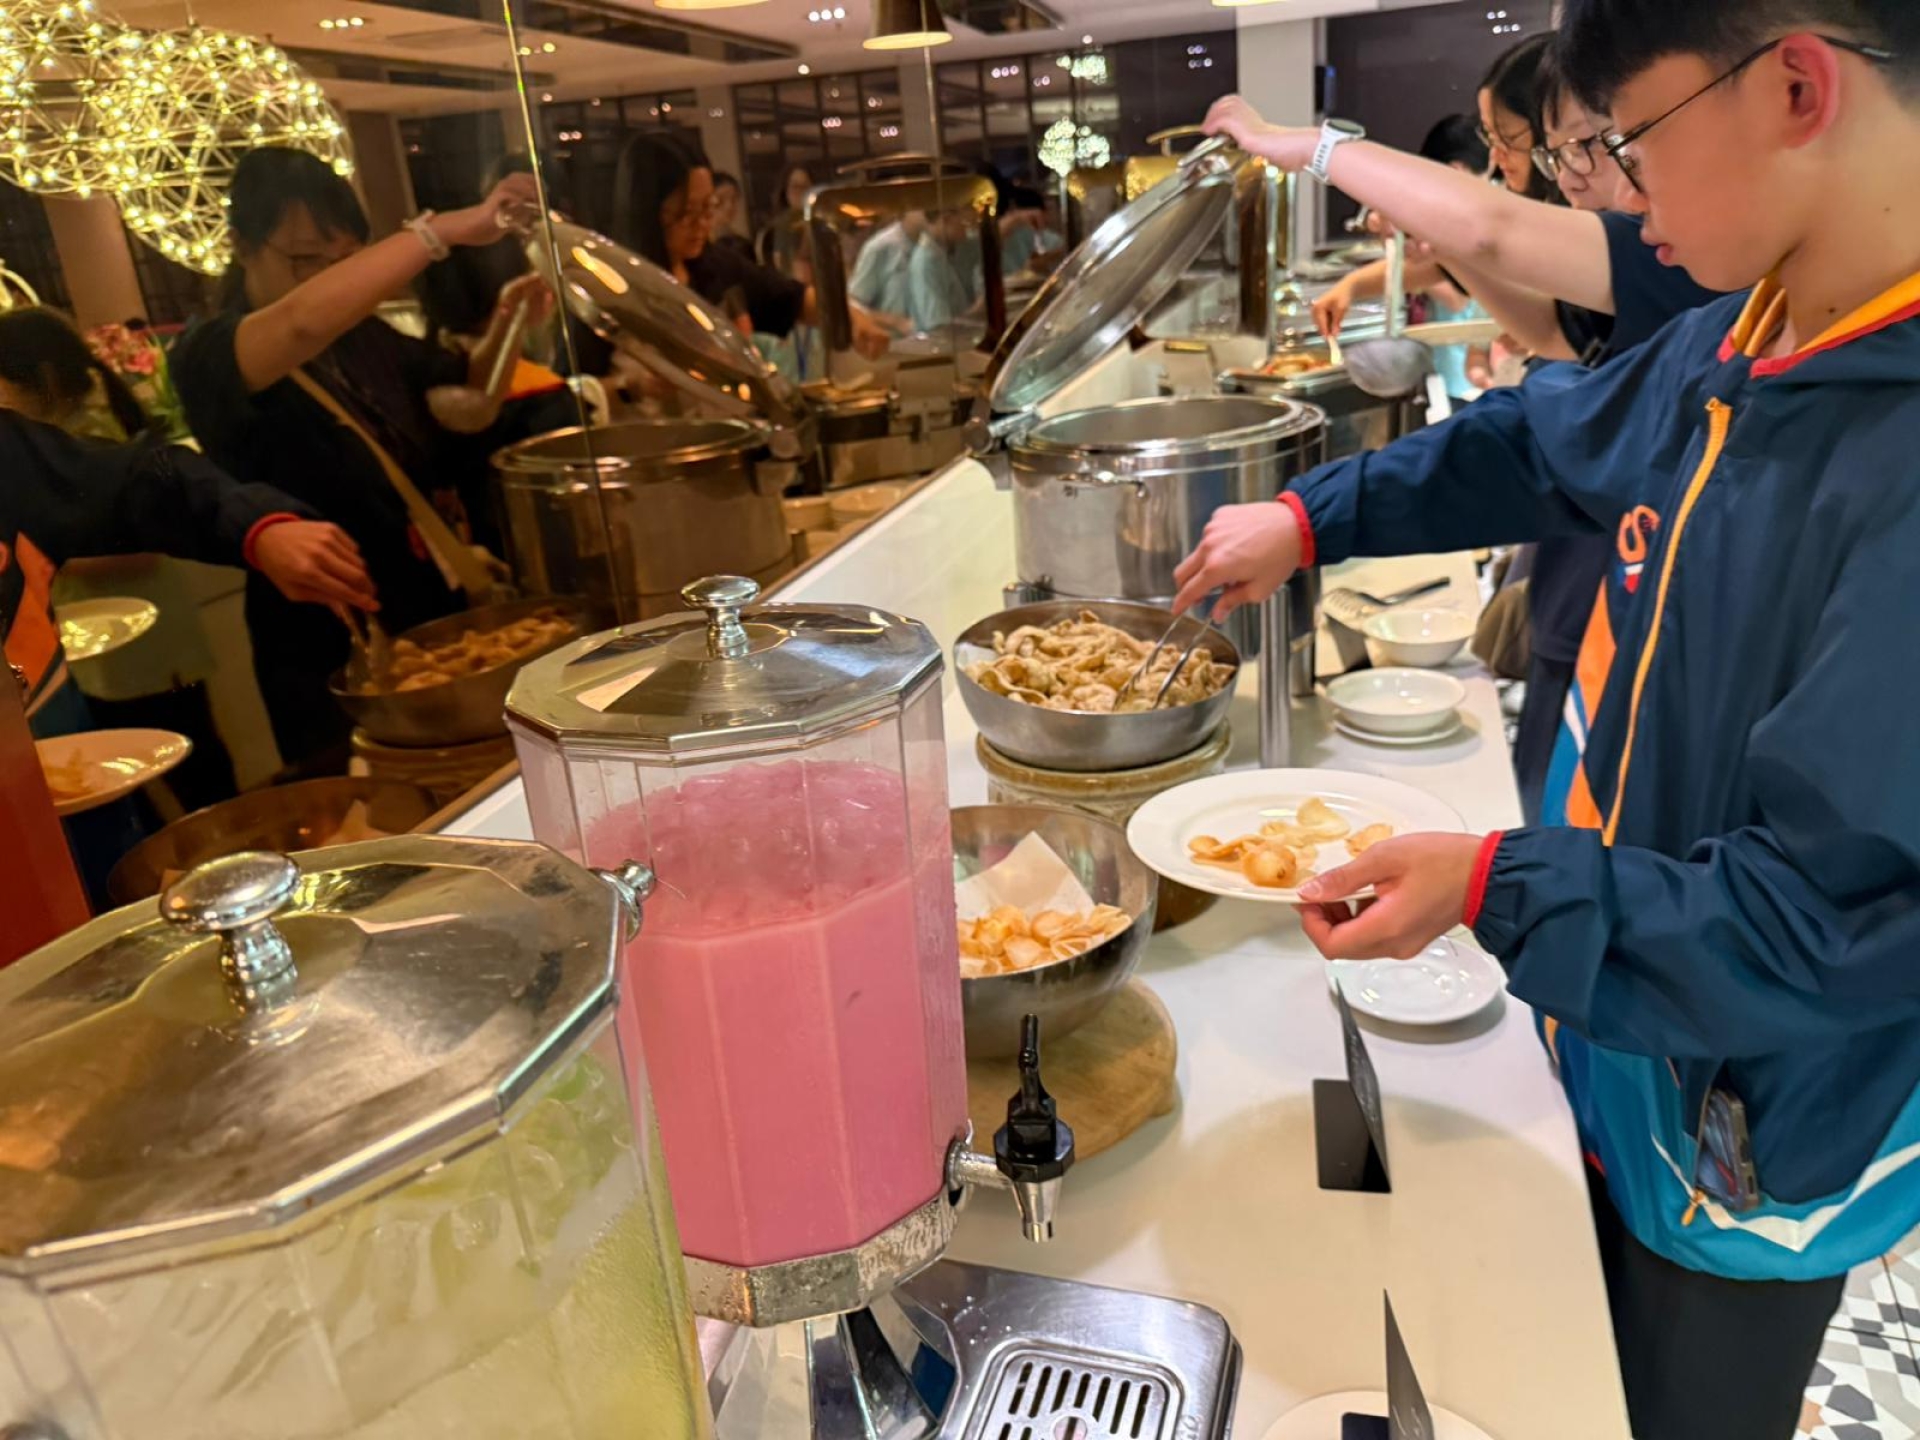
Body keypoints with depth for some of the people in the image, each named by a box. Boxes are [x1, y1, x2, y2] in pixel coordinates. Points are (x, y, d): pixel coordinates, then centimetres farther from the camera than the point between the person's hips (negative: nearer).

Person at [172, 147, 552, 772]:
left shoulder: (361, 335, 5)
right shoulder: (209, 358, -13)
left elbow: (470, 392, 18)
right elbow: (304, 322, -35)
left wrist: (506, 324, -2)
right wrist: (447, 228, -34)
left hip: (435, 616, 6)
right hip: (331, 659, -6)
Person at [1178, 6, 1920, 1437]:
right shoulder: (1733, 351, -7)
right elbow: (1537, 443, 11)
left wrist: (1493, 885, -28)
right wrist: (1313, 517, 9)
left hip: (1761, 1142, -6)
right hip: (1620, 1024, 7)